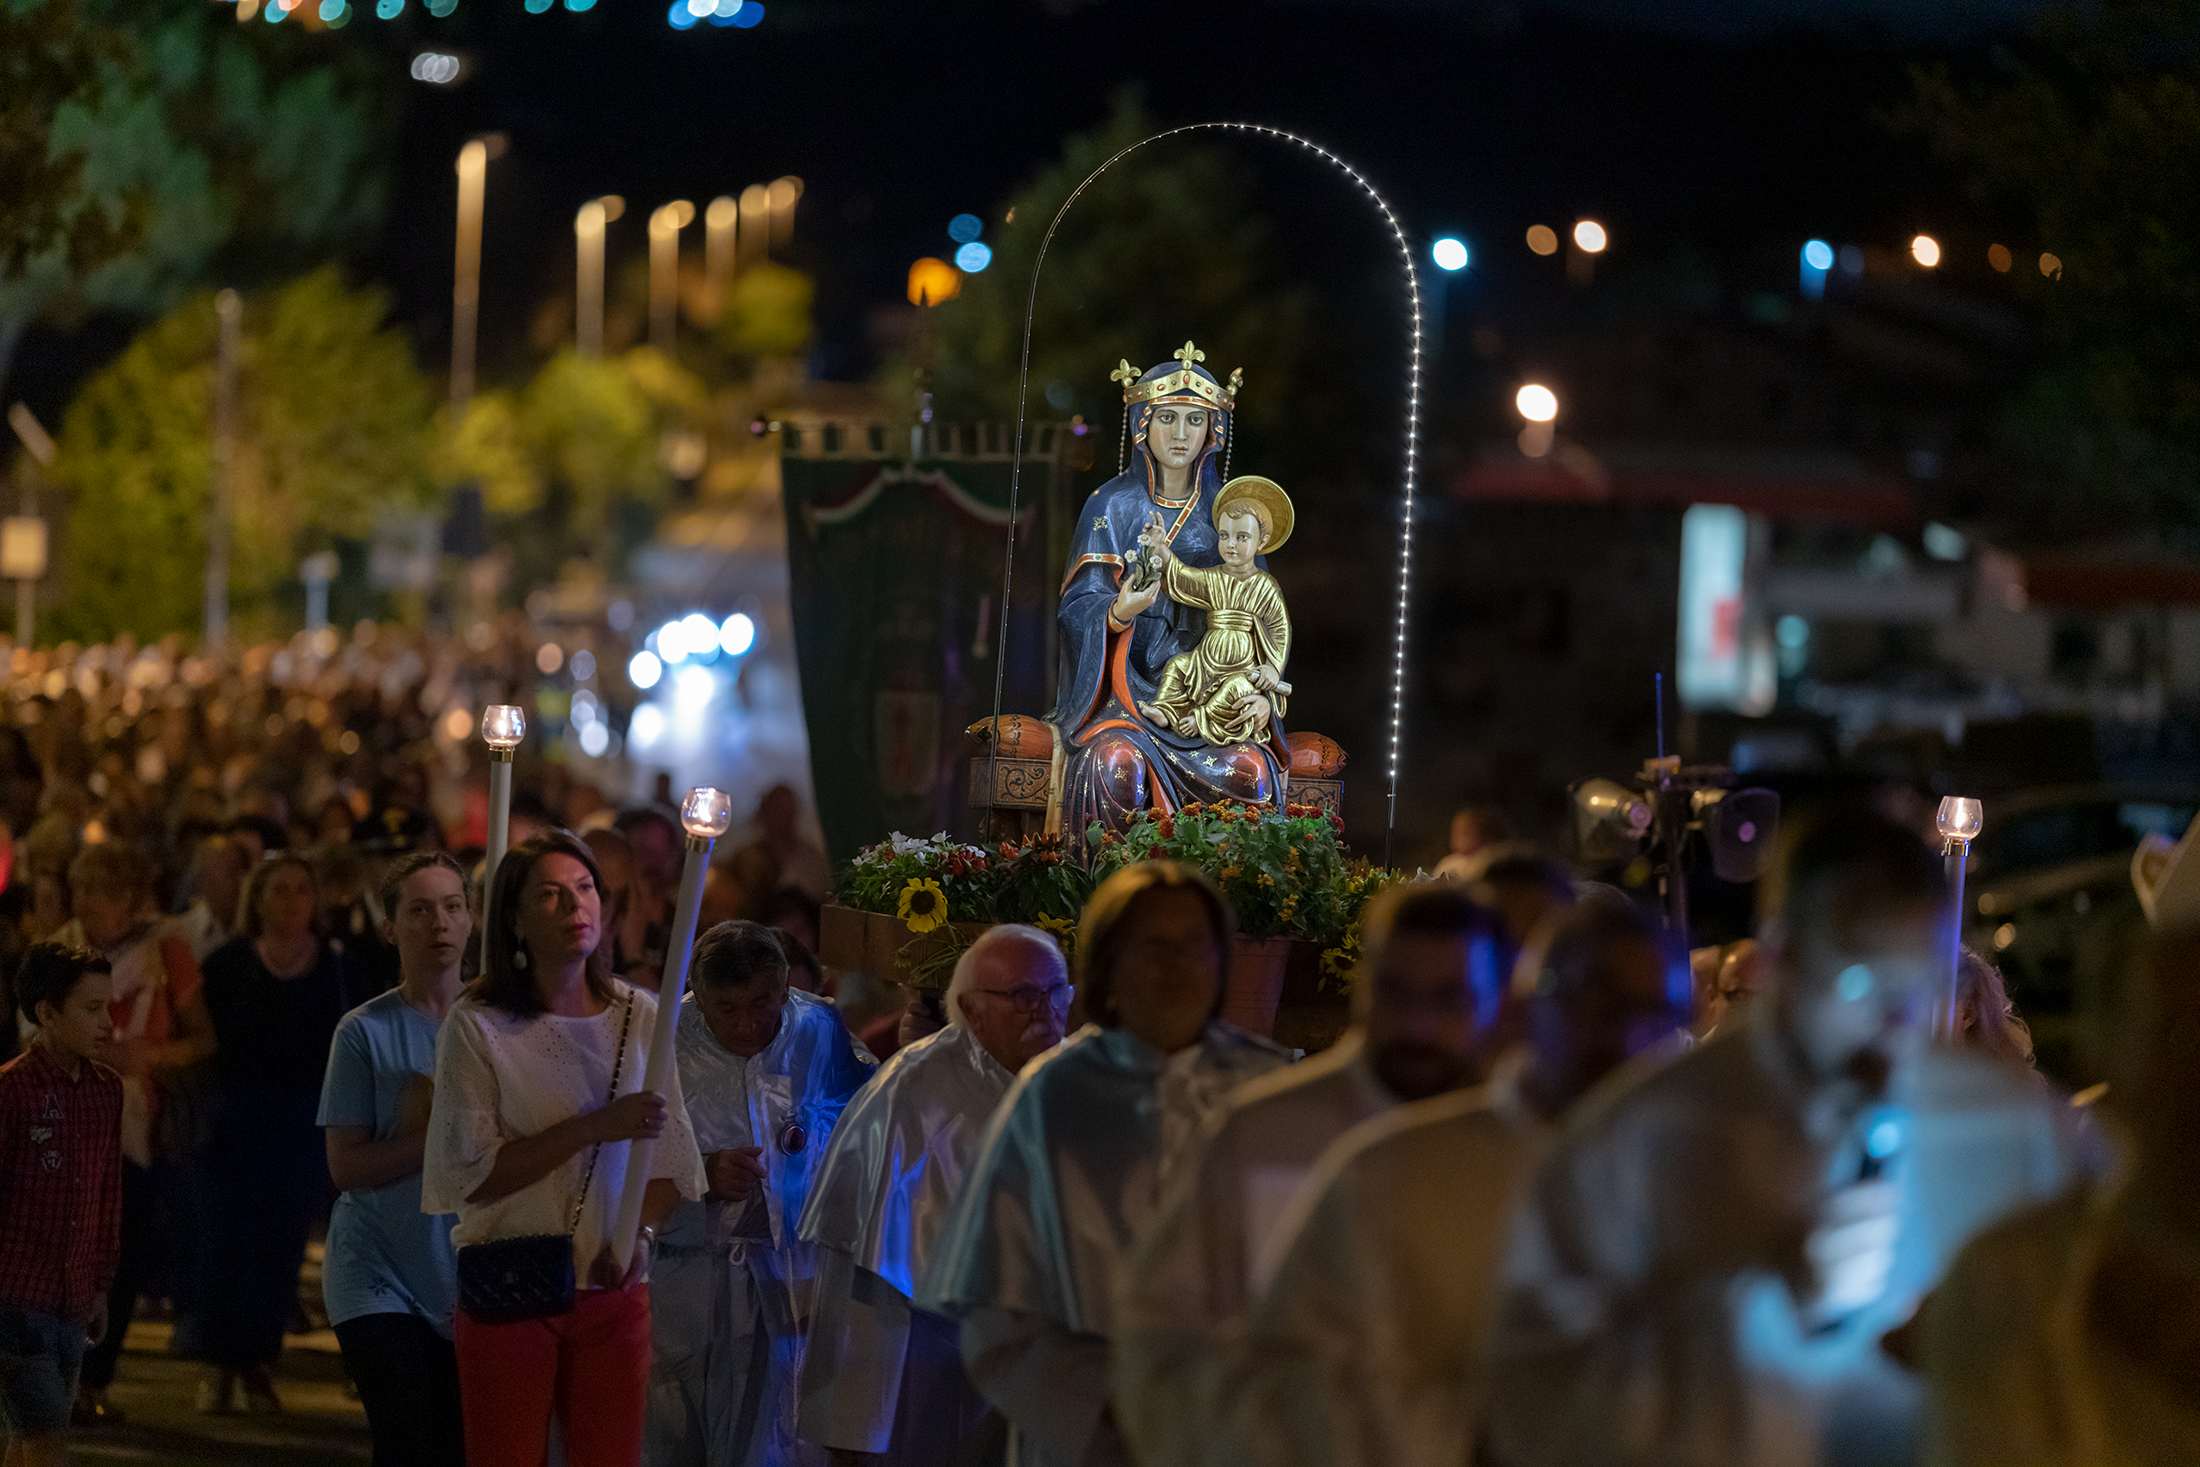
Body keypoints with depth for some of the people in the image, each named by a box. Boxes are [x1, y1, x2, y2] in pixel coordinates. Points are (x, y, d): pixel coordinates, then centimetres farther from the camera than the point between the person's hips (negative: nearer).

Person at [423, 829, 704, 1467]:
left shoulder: (639, 1016, 5)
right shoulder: (477, 1026, -7)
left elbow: (671, 1153, 11)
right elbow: (471, 1175, -13)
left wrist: (639, 1234, -7)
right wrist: (595, 1128, -19)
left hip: (613, 1291, 3)